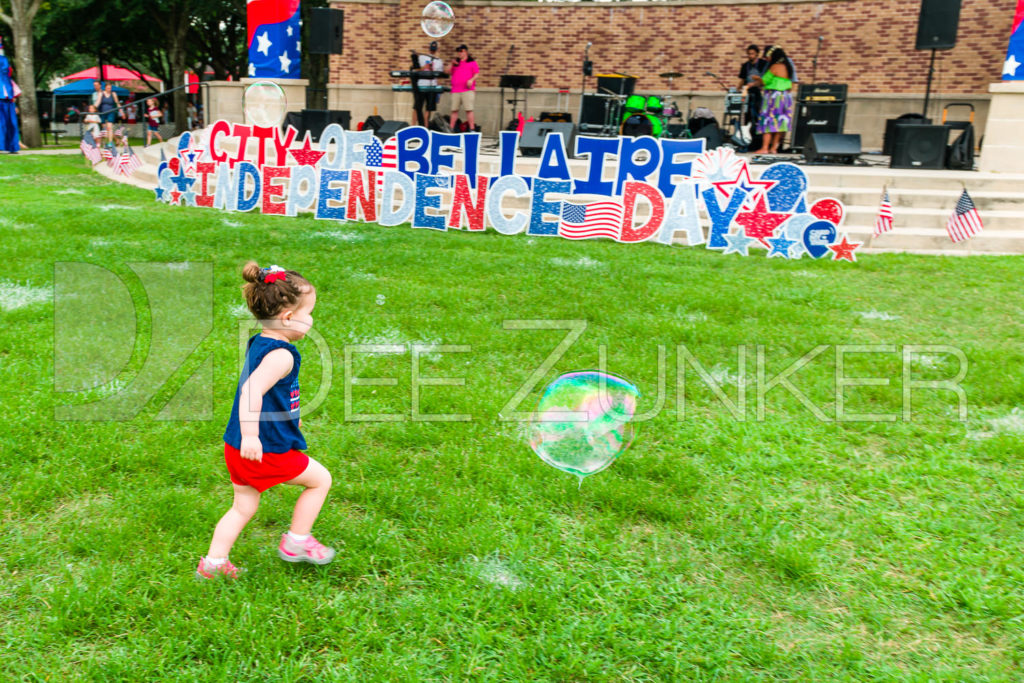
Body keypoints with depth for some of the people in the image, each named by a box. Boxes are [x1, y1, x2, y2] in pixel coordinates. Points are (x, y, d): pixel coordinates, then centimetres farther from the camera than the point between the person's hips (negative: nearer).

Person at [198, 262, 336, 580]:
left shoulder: (258, 343, 10)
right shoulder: (280, 355, -21)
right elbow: (251, 391, -34)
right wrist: (251, 435, -36)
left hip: (237, 448, 9)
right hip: (267, 449, -9)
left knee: (243, 507, 22)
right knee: (320, 479, 11)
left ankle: (212, 562, 28)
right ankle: (296, 541, 21)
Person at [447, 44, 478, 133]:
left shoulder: (472, 62, 10)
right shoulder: (456, 63, 21)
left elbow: (477, 73, 2)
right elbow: (447, 72, 16)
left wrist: (471, 80, -16)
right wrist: (452, 65, 1)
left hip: (467, 90, -4)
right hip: (455, 90, 4)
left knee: (468, 109, -9)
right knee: (454, 110, 4)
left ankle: (472, 129, -9)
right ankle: (451, 128, 7)